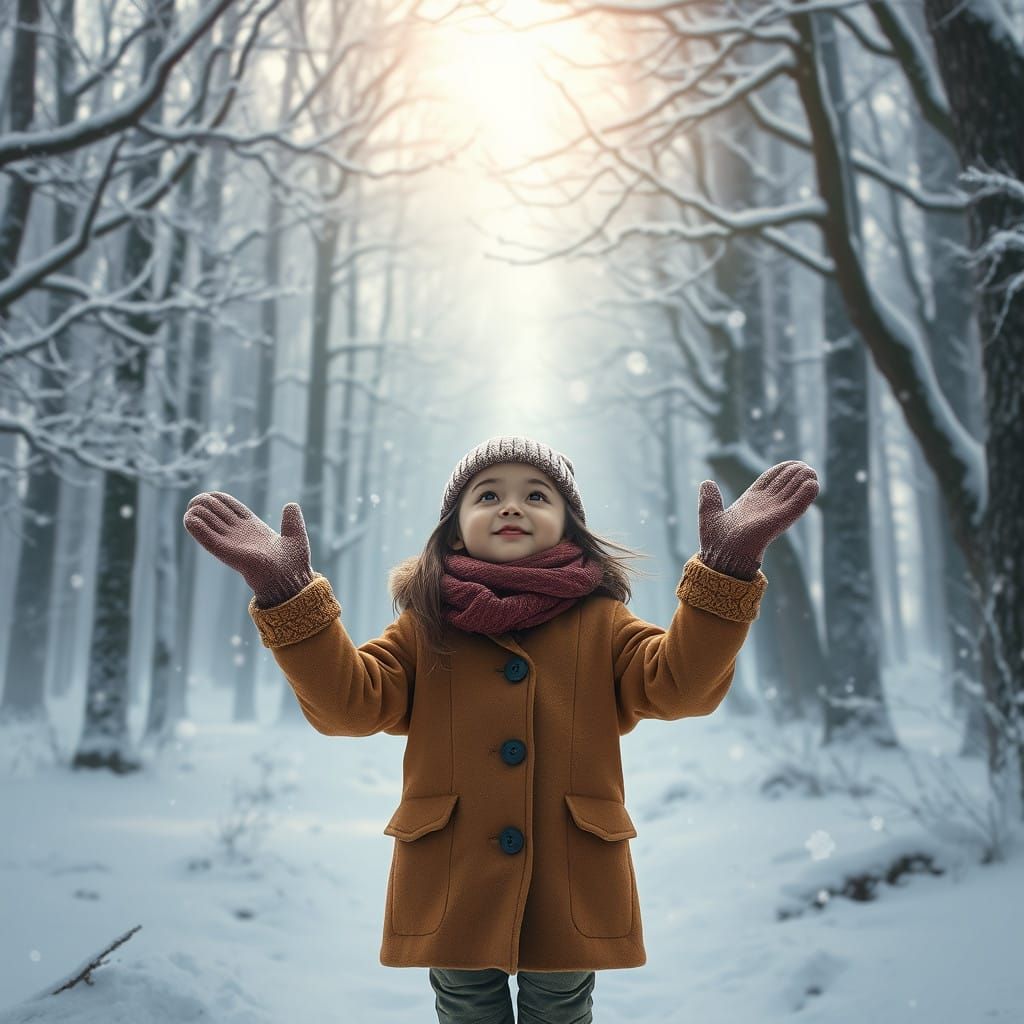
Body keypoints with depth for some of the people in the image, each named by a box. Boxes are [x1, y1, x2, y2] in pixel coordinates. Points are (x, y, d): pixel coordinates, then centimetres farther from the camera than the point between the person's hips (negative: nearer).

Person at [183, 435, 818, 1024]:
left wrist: (728, 567, -27)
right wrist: (288, 592, -24)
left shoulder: (601, 623, 1)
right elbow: (347, 701, -11)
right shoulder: (425, 627, 1)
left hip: (572, 893, 0)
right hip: (451, 894, 1)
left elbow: (679, 684, -14)